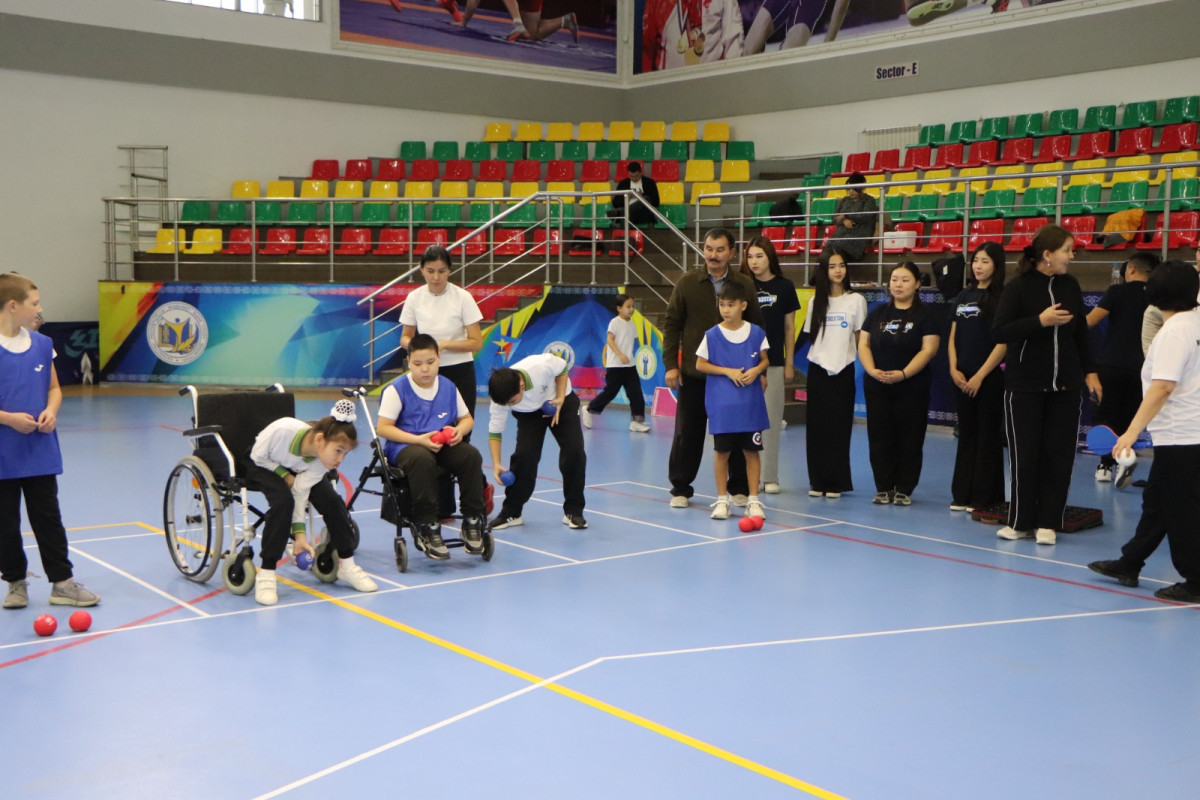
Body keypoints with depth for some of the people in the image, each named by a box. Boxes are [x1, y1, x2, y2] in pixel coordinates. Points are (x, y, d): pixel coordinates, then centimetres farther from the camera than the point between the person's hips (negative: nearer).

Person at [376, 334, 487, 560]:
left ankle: (472, 520, -12)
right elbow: (383, 427, -9)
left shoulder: (448, 387, 9)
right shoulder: (397, 389, -5)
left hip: (442, 446, 4)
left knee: (471, 455, -25)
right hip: (405, 446, -4)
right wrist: (419, 440, -20)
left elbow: (467, 418, 18)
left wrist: (459, 431, -8)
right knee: (422, 458, -40)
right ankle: (427, 526, -30)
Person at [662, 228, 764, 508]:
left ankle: (740, 488, 21)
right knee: (688, 432, 6)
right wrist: (671, 364, -4)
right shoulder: (687, 283, 0)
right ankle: (680, 488, 18)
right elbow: (671, 324, 2)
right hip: (693, 372, 0)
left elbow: (756, 327, 6)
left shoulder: (745, 285, 2)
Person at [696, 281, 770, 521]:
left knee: (751, 450, 4)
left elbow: (765, 360, 11)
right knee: (722, 451, 5)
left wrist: (756, 371, -11)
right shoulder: (712, 335, -3)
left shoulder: (757, 333, 0)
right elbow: (700, 364, 0)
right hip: (721, 405, -1)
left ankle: (753, 500, 12)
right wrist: (728, 371, -11)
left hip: (751, 404, 1)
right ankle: (721, 499, 16)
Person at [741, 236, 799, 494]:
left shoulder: (784, 287, 2)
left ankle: (770, 477, 11)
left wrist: (789, 363, 4)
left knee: (771, 420, 3)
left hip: (773, 363, 0)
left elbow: (789, 328, 6)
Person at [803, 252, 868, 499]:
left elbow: (860, 338, 3)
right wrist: (823, 353, 1)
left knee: (839, 427, 1)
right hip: (818, 369, 2)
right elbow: (811, 336, 12)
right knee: (816, 426, 4)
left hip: (843, 369, -2)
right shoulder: (816, 301, 8)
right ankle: (817, 481, 11)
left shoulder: (856, 300, 1)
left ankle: (835, 482, 7)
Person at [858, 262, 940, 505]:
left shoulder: (924, 315, 0)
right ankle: (883, 488, 12)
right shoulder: (878, 313, 11)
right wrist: (872, 370, -11)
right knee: (880, 437, 4)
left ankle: (904, 490, 8)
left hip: (912, 387, -3)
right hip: (876, 387, 3)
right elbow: (863, 343, 7)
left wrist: (903, 373, -20)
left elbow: (928, 349, -9)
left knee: (909, 439, 0)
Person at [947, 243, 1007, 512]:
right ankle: (963, 494, 16)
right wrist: (954, 369, 0)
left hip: (990, 377, -6)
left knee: (988, 436, 1)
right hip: (963, 379, 6)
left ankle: (985, 497, 7)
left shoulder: (1002, 297, -7)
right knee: (967, 435, 10)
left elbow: (1003, 342, -12)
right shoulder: (963, 297, 11)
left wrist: (980, 376, -13)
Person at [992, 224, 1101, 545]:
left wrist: (1089, 371, 11)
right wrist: (1040, 320, -24)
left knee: (1059, 455, 4)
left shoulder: (1070, 285, 5)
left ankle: (1048, 523, 13)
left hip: (1065, 386, 4)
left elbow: (1081, 332, 15)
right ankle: (1021, 521, 14)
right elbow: (999, 332, -15)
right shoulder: (1018, 286, -9)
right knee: (1024, 455, 2)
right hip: (1025, 385, -4)